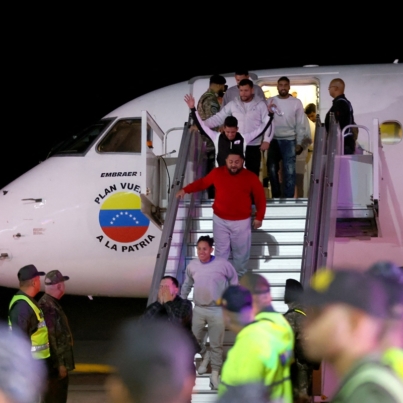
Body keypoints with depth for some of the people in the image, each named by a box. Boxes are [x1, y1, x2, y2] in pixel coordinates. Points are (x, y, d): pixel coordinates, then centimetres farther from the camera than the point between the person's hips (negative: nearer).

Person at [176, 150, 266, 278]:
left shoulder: (251, 177, -10)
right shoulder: (217, 173, -6)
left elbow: (260, 197, -2)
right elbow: (202, 183, 8)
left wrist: (259, 217, -4)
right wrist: (185, 190, -1)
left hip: (241, 221, -1)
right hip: (220, 220, 1)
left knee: (241, 252, 11)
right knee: (221, 251, 10)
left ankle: (240, 277, 27)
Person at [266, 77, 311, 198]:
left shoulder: (296, 102, 1)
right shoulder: (270, 102, 6)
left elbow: (301, 124, 2)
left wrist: (299, 143, -2)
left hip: (289, 140, -2)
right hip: (273, 140, 2)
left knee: (289, 171, -5)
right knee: (272, 169, 5)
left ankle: (288, 199, -1)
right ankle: (276, 197, 16)